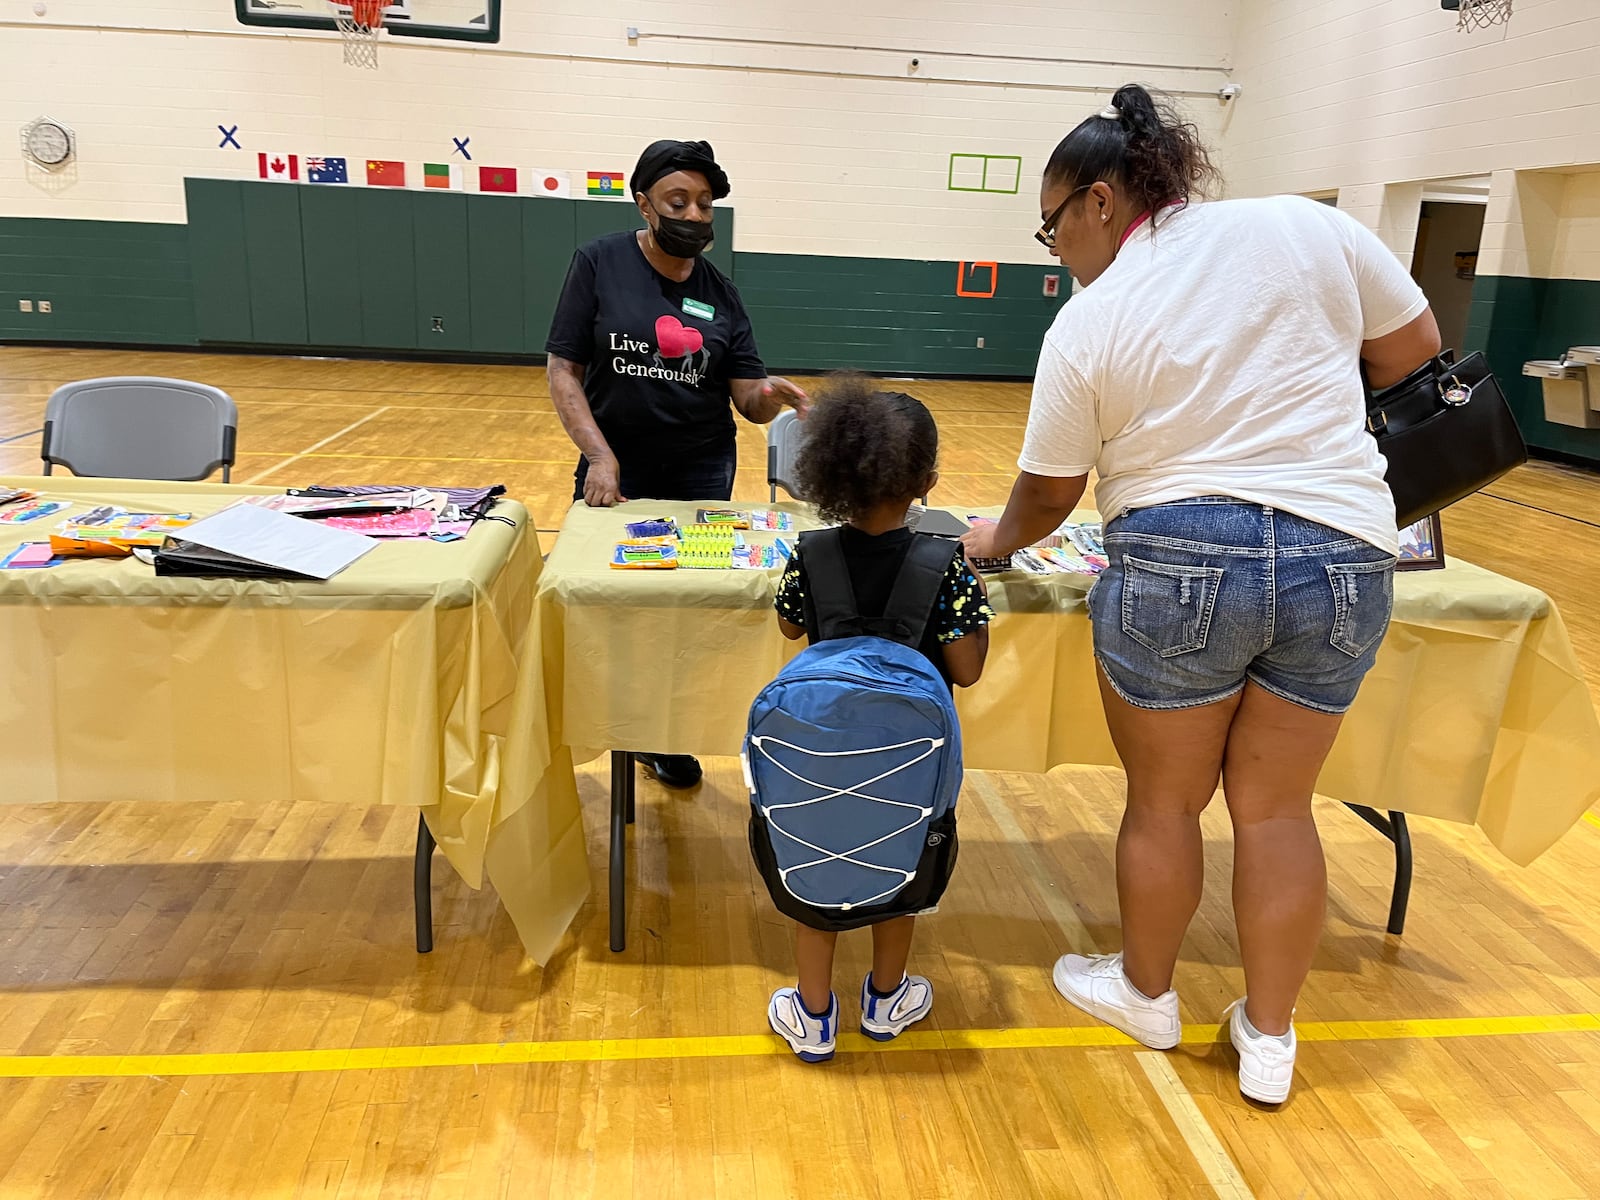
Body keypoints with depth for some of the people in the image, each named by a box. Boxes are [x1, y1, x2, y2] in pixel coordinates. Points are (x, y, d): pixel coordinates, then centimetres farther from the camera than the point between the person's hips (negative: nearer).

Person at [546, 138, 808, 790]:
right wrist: (599, 456, -17)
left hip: (701, 475, 2)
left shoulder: (720, 291, 3)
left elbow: (747, 399, 1)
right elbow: (563, 370, -6)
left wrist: (771, 395, -23)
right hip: (615, 471, -2)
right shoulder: (599, 262, -4)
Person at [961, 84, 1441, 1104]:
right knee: (1277, 806, 14)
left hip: (1178, 564, -3)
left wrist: (998, 544, 23)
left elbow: (1048, 492, 3)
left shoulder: (1087, 324, -4)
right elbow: (1413, 346, 10)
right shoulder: (1306, 226, 0)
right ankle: (1270, 1037, 28)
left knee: (1164, 801, 15)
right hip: (1345, 558, 3)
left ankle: (1147, 993, 36)